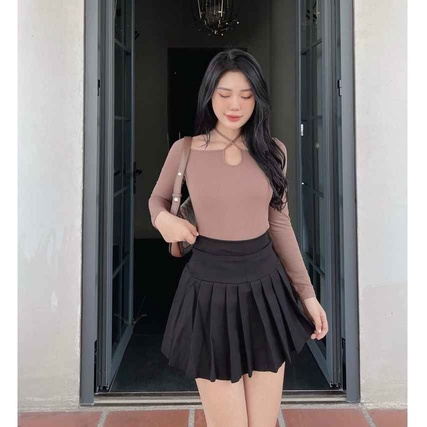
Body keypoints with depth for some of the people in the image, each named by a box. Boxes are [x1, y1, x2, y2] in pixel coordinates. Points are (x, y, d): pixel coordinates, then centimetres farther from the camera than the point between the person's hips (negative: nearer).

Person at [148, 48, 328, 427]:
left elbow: (280, 224, 9)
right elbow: (157, 198, 14)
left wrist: (307, 292, 9)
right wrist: (164, 219, -10)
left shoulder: (273, 151, 3)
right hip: (210, 289, -2)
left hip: (266, 286, 2)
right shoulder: (184, 150, -3)